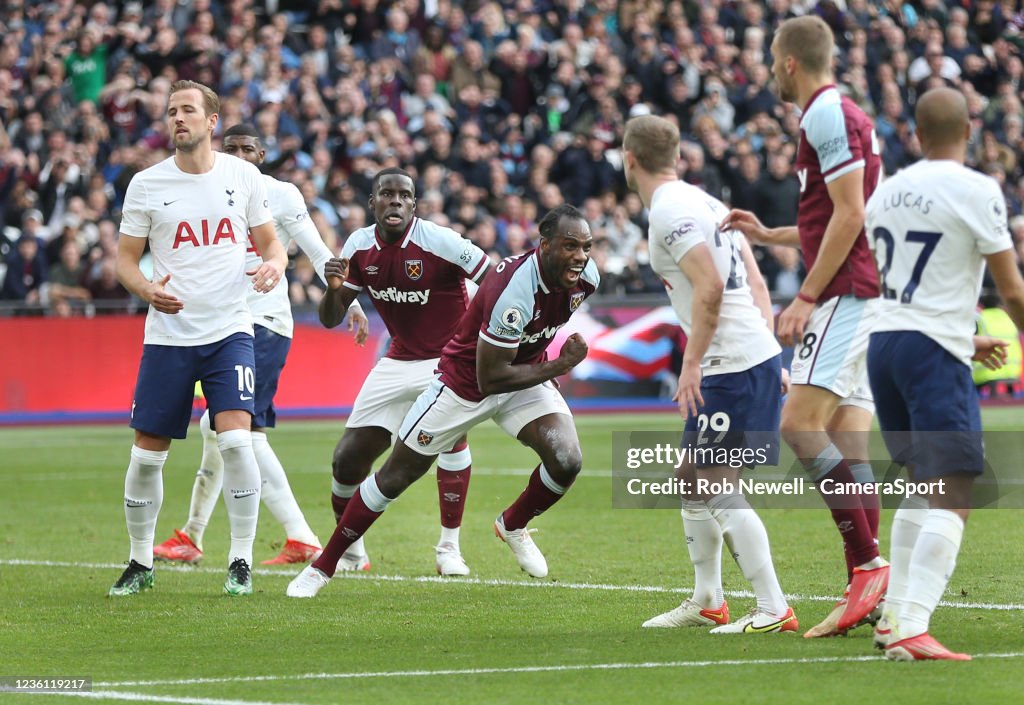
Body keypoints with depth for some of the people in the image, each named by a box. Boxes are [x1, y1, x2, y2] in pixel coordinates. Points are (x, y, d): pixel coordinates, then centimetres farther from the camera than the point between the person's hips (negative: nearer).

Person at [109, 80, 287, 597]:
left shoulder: (243, 176, 3)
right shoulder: (146, 185, 1)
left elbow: (269, 242, 12)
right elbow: (125, 258, 6)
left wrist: (274, 265, -12)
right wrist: (147, 290, -16)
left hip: (229, 331, -1)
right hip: (167, 335, 1)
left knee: (236, 440, -17)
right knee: (147, 453, 2)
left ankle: (241, 562, -7)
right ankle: (140, 563, 19)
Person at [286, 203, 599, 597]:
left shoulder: (585, 278, -15)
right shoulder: (515, 291, -37)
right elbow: (490, 378, -32)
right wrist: (559, 366, -30)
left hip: (526, 376, 5)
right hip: (466, 382, -5)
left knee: (566, 461, -18)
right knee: (396, 476, 4)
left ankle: (513, 526, 13)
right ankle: (323, 567, 19)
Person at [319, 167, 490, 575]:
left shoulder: (439, 242, -20)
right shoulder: (360, 246, -4)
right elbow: (330, 319, 2)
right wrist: (333, 288, -19)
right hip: (398, 361, 5)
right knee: (348, 458, -1)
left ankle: (449, 549, -19)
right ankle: (349, 551, 23)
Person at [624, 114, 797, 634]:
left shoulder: (669, 211, -12)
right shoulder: (702, 202, 18)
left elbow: (710, 286, -22)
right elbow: (756, 284, 17)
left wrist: (691, 364, -18)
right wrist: (770, 353, 18)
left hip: (732, 365, -10)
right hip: (759, 355, 10)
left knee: (718, 487, -9)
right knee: (693, 479, 18)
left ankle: (774, 610, -10)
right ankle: (706, 601, 27)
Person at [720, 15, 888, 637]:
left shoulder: (827, 115, -11)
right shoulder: (843, 113, 20)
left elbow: (849, 214, -18)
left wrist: (807, 297, -17)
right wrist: (770, 235, 29)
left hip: (843, 293, -10)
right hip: (859, 291, 10)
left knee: (801, 423, -16)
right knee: (848, 445, 5)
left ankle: (869, 564, -21)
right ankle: (864, 594, 2)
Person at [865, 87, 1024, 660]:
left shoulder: (888, 192, 13)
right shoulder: (976, 190, -8)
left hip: (882, 341, 8)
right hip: (933, 352, -8)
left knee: (926, 485, 21)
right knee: (954, 497, -10)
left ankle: (894, 617, 19)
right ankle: (911, 630, -22)